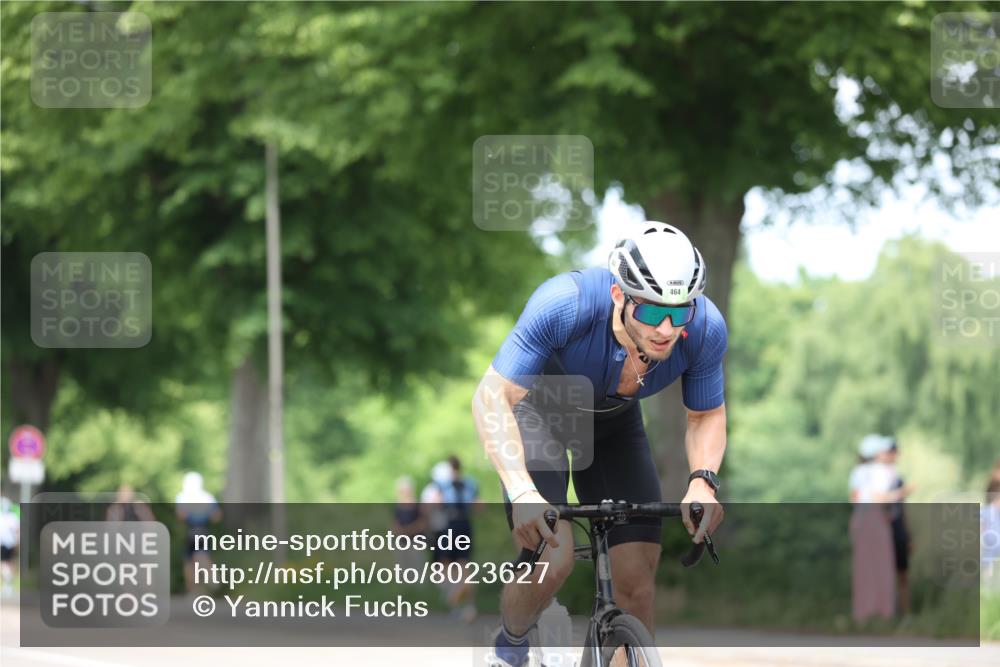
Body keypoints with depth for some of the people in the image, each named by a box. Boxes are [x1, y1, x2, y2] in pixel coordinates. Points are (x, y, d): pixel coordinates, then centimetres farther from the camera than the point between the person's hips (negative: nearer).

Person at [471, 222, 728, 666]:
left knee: (636, 580, -10)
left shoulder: (705, 329, -29)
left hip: (614, 420, 3)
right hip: (538, 409, -3)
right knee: (552, 562, -22)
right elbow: (492, 397, -37)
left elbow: (707, 415, -11)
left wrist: (703, 480, -31)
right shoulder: (565, 305, -41)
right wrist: (522, 492, -50)